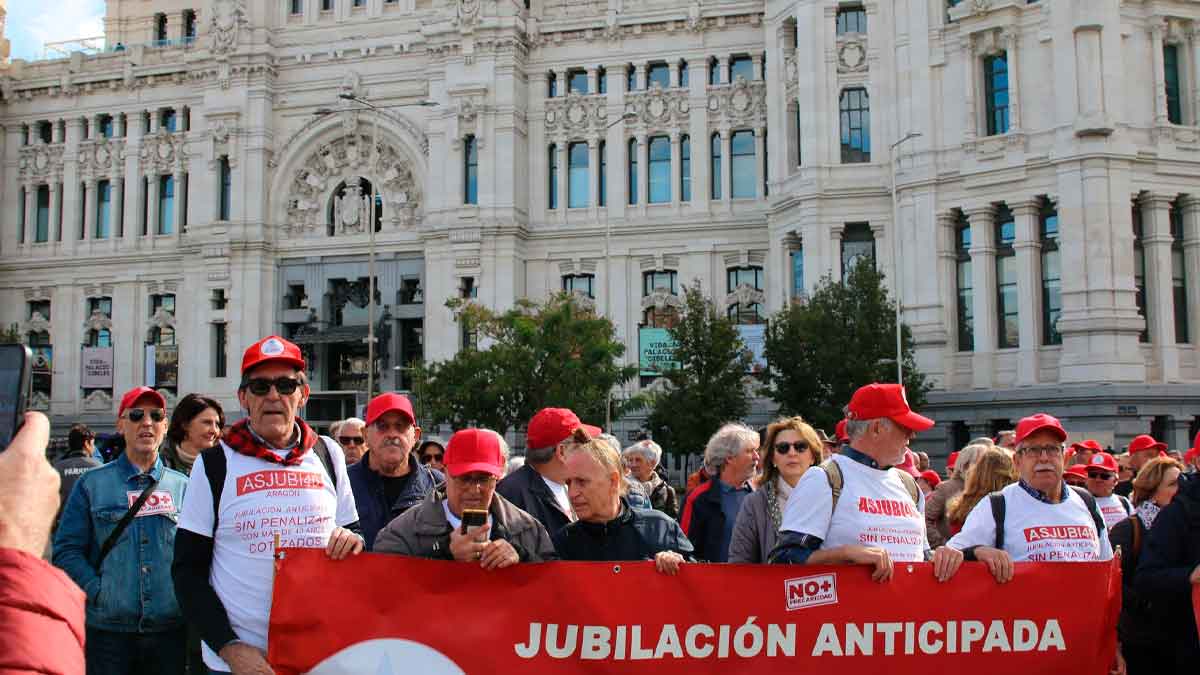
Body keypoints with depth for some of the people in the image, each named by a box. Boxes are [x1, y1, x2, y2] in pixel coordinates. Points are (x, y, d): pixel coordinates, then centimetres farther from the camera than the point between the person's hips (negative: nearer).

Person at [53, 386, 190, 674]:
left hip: (170, 631, 2)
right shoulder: (92, 484, 5)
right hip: (107, 629, -1)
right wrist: (99, 592, -11)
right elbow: (66, 550, 0)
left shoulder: (182, 487, 9)